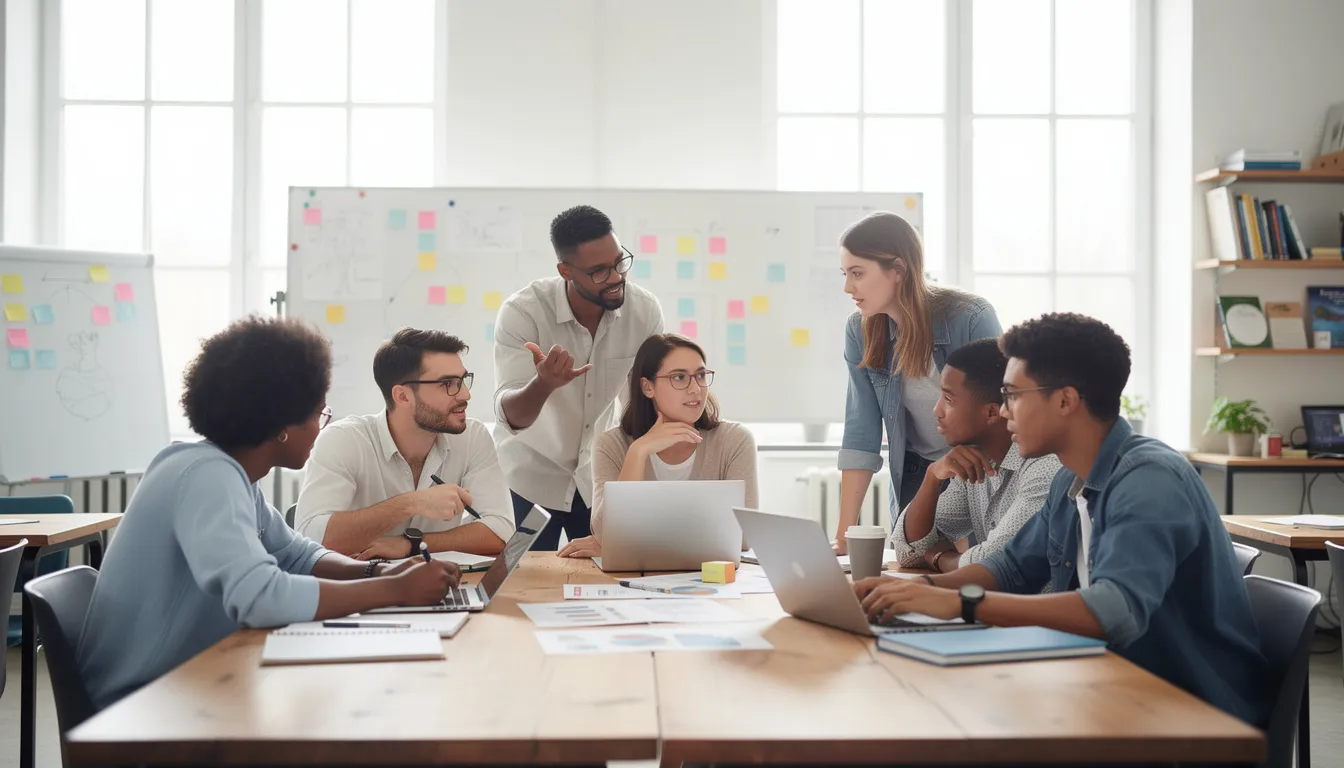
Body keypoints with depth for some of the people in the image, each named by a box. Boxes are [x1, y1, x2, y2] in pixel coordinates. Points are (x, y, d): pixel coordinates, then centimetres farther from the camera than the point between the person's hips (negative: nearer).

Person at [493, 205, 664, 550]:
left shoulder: (645, 311, -15)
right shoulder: (521, 312, -22)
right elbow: (511, 417, -31)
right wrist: (544, 383, -49)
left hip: (600, 477, 2)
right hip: (530, 478, -2)